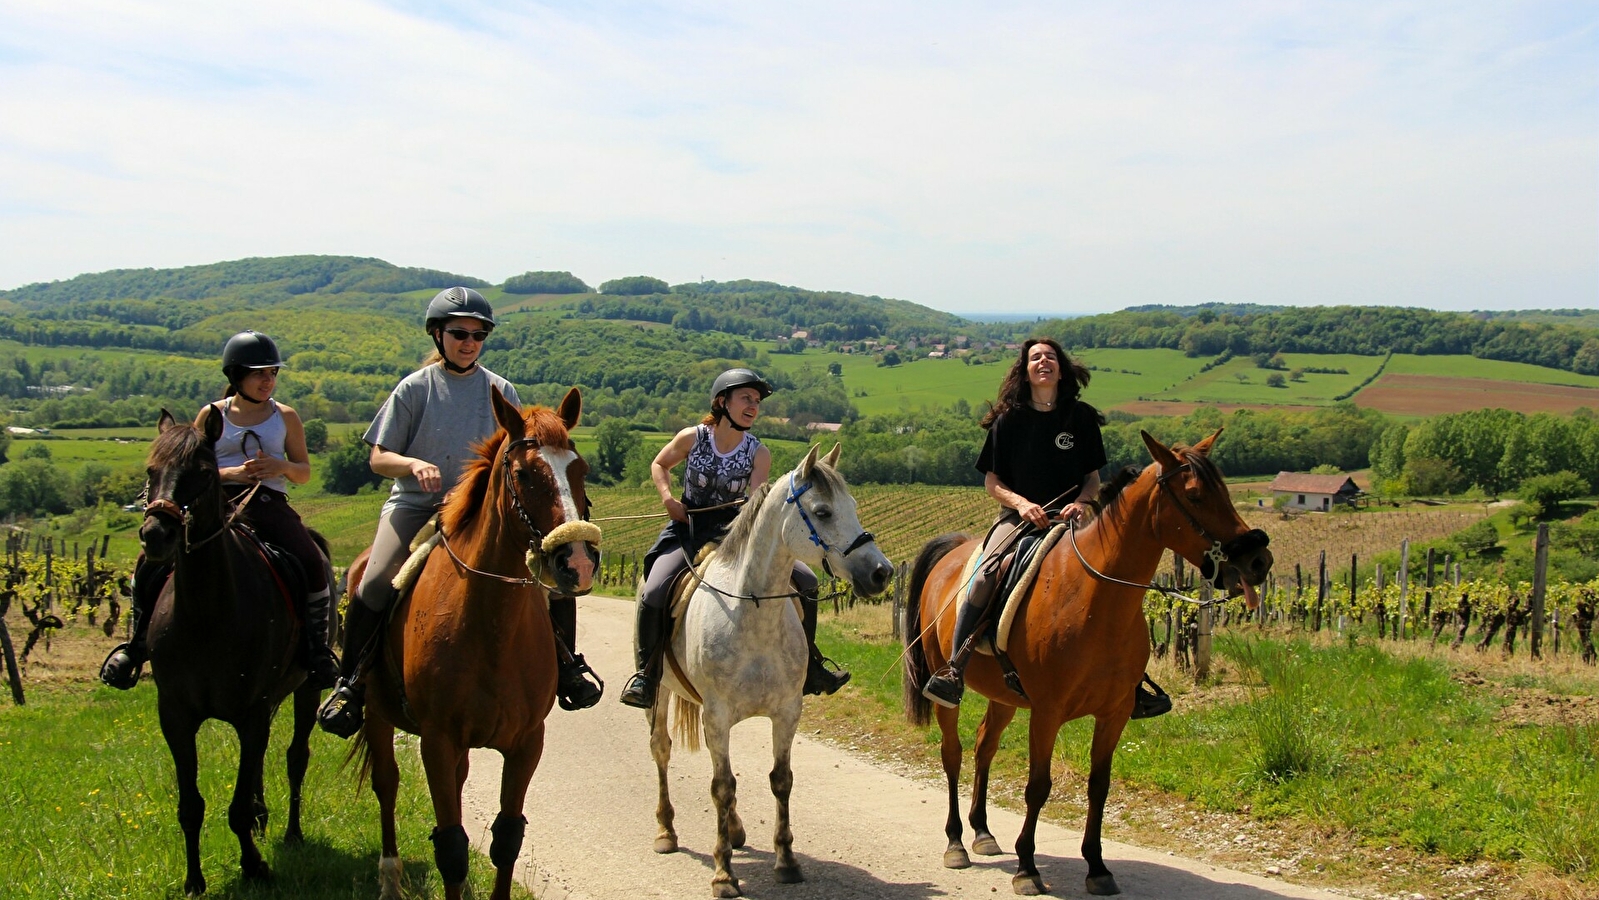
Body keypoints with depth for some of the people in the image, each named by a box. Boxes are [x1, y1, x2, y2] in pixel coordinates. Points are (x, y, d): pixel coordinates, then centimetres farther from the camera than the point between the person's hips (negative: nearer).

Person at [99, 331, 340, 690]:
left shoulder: (286, 417, 12)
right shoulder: (212, 415, 9)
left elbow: (304, 472, 15)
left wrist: (282, 466, -8)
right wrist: (228, 473, -11)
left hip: (270, 506, 0)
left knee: (311, 563, -28)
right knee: (151, 563, -16)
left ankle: (318, 648, -12)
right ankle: (136, 644, 5)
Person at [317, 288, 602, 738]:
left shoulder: (500, 391, 9)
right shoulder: (416, 388, 3)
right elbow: (379, 457, 2)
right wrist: (414, 465, -18)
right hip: (415, 505, -2)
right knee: (375, 584, -28)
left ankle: (565, 665, 7)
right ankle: (350, 681, -8)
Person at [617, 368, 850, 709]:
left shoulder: (758, 453, -6)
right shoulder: (692, 438, -7)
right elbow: (659, 465, 12)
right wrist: (667, 497, -6)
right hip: (687, 530, -2)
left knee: (805, 580, -7)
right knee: (655, 592, -29)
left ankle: (808, 666, 10)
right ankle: (646, 673, -10)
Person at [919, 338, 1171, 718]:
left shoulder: (1081, 417, 7)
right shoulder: (1008, 421, 4)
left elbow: (1093, 477, 10)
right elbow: (991, 481, 5)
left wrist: (1082, 502, -12)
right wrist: (1021, 503, -14)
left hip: (1071, 517, 1)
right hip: (1018, 514, -1)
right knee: (984, 576, -30)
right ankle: (954, 669, -29)